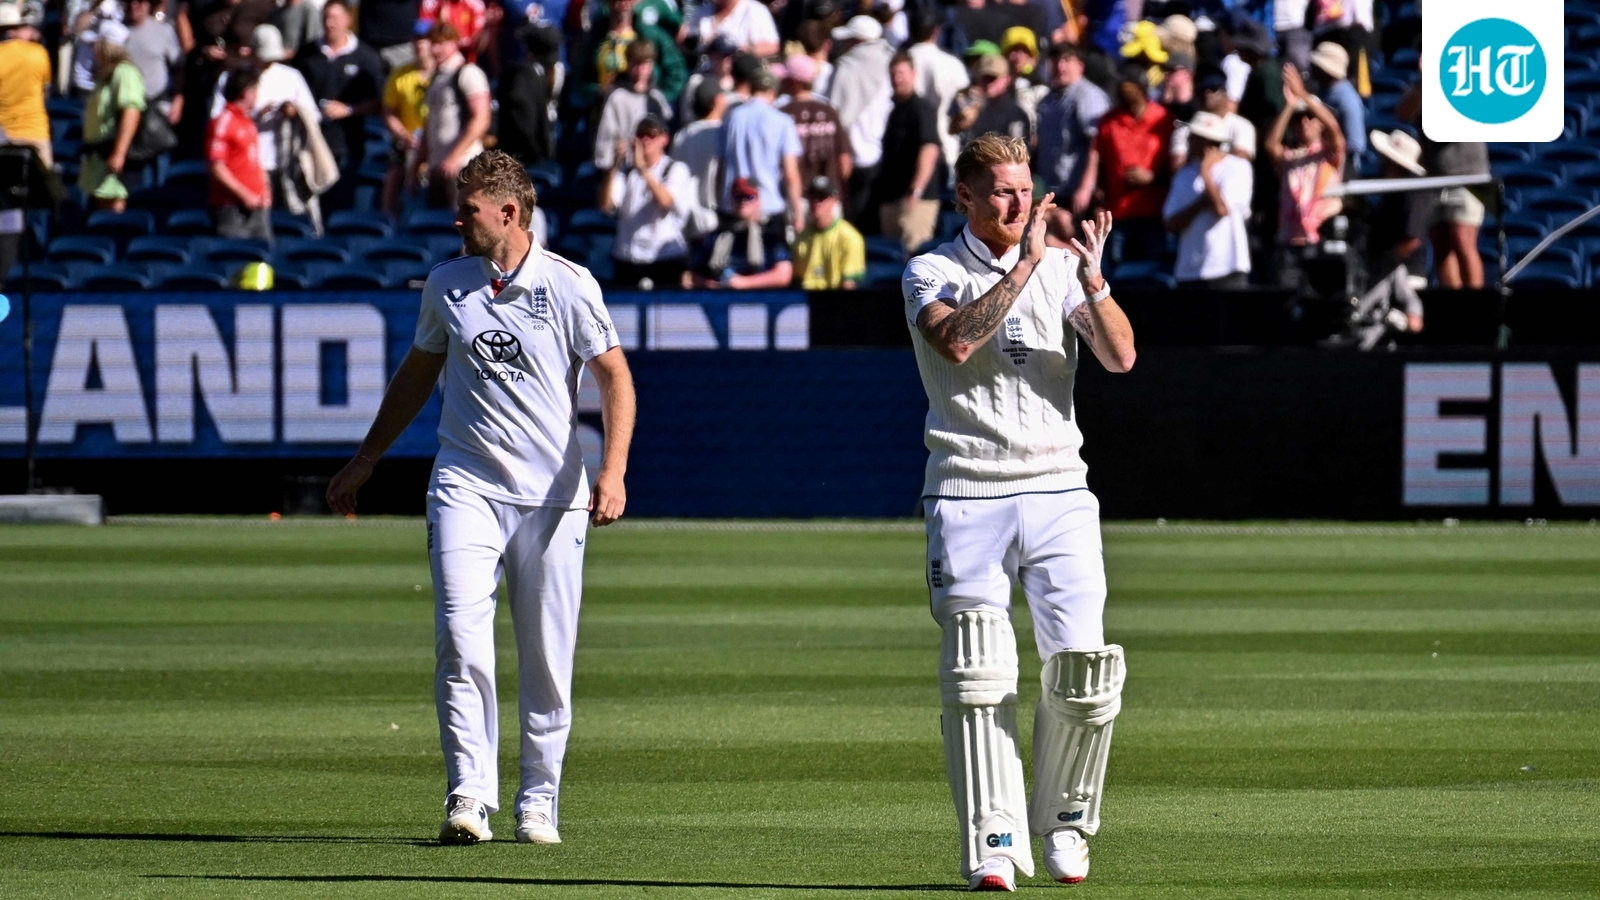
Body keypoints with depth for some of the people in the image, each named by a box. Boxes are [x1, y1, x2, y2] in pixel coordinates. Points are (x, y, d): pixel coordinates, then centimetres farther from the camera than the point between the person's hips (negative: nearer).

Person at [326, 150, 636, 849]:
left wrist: (612, 470, -16)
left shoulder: (568, 285, -2)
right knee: (461, 636, -16)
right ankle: (469, 796, -18)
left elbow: (614, 378, -2)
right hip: (466, 486, 2)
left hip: (552, 496, -2)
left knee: (548, 659, 2)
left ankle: (538, 803, 13)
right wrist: (364, 462, 25)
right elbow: (418, 374, 22)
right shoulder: (446, 285, 8)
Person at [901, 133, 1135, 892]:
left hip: (1058, 493, 2)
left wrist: (1092, 278, -16)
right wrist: (1026, 263, -20)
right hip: (967, 498, -2)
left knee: (1083, 671, -6)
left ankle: (1064, 822, 13)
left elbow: (1120, 357, -2)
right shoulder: (931, 273, 3)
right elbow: (956, 342, -19)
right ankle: (993, 843, -5)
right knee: (977, 678, -7)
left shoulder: (1061, 267, 10)